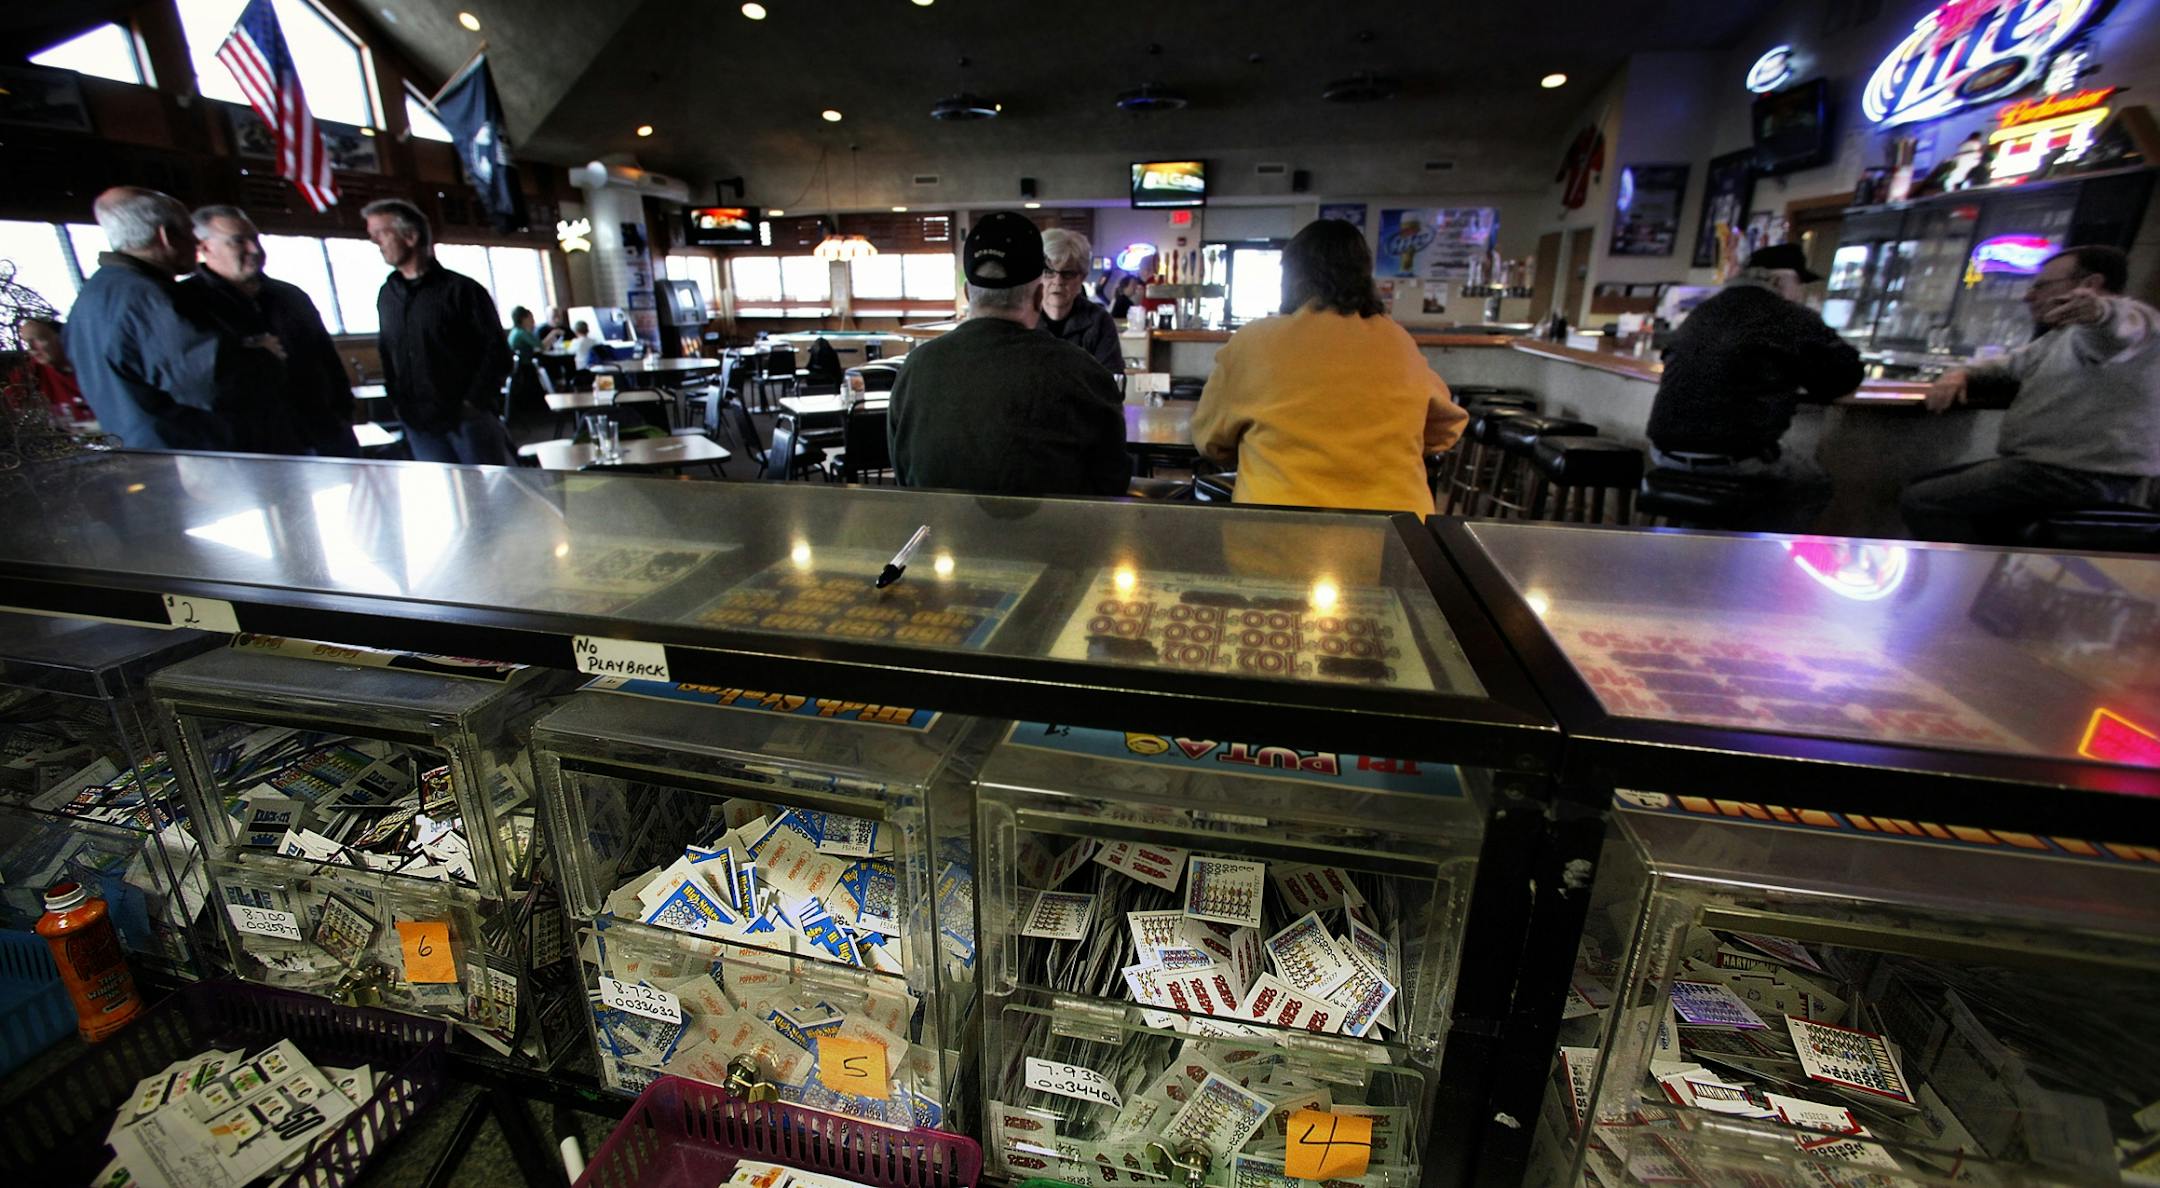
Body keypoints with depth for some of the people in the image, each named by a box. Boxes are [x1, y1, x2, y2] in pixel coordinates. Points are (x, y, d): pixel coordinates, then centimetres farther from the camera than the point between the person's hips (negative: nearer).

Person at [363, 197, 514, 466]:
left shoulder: (460, 289, -4)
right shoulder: (387, 295, 13)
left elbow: (497, 352, -7)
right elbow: (386, 354, 21)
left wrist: (475, 403, -12)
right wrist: (399, 403, 9)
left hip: (468, 420, -5)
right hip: (418, 426, 5)